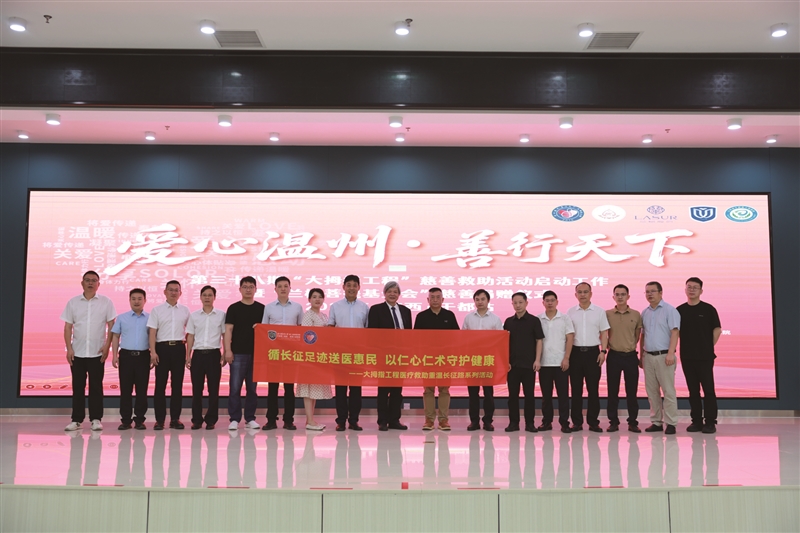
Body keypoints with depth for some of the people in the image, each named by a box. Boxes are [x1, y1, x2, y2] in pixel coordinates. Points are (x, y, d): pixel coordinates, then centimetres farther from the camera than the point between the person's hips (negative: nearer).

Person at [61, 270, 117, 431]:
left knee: (96, 386, 3)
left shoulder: (106, 302, 0)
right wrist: (69, 348, -3)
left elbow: (111, 326, 1)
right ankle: (76, 419, 14)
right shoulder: (73, 302, 5)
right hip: (77, 352, 2)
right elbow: (68, 327, 5)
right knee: (77, 386, 7)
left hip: (97, 352, -2)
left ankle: (96, 419, 9)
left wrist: (107, 346, -8)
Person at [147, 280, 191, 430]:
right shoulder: (157, 310, 3)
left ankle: (175, 418, 12)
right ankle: (160, 419, 7)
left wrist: (186, 338, 4)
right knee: (160, 384, 0)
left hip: (179, 348, 2)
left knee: (177, 384, 4)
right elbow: (152, 332, -2)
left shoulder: (185, 310, 9)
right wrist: (153, 352, -10)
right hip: (162, 347, -2)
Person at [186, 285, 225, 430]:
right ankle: (197, 420, 14)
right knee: (196, 389, 4)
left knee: (213, 389, 1)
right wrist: (188, 356, 3)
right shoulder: (194, 316, 8)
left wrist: (225, 355, -1)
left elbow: (225, 336, 6)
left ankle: (211, 420, 10)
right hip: (198, 354, 1)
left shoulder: (221, 315, 4)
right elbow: (190, 337, 9)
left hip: (214, 354, -1)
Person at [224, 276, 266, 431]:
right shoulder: (233, 308, 3)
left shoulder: (262, 308, 8)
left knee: (252, 388, 7)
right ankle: (234, 419, 6)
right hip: (238, 353, -2)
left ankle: (250, 419, 15)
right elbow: (228, 330, -1)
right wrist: (228, 350, -9)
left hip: (256, 353, 2)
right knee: (235, 388, -2)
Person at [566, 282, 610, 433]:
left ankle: (593, 422, 9)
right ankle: (577, 422, 10)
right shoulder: (570, 312, 6)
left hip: (593, 352, -1)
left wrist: (603, 351, -5)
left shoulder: (600, 312, 5)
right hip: (575, 352, 1)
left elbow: (604, 333, 5)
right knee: (576, 389, 3)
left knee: (593, 389, 1)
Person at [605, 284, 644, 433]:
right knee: (612, 391, 3)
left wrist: (631, 346, 9)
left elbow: (638, 335, 13)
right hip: (613, 356, 0)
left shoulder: (636, 315, 3)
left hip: (631, 356, 1)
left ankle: (633, 422, 13)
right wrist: (607, 347, 3)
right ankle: (613, 421, 12)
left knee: (632, 391, 4)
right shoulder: (607, 314, 0)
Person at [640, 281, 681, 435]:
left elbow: (675, 332, -11)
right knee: (652, 391, 8)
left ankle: (670, 423, 2)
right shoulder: (644, 312, 14)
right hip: (648, 356, 6)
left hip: (664, 356, -6)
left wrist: (671, 353, -20)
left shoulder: (670, 310, -4)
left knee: (668, 391, -4)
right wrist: (641, 355, 15)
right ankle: (656, 422, 15)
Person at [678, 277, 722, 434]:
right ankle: (696, 421, 14)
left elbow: (717, 329, 2)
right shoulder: (680, 310, 7)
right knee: (693, 390, 7)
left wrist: (709, 346, 0)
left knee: (708, 389, -1)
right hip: (687, 356, 3)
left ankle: (710, 422, 4)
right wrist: (673, 350, 3)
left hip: (705, 356, -3)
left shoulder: (708, 309, -1)